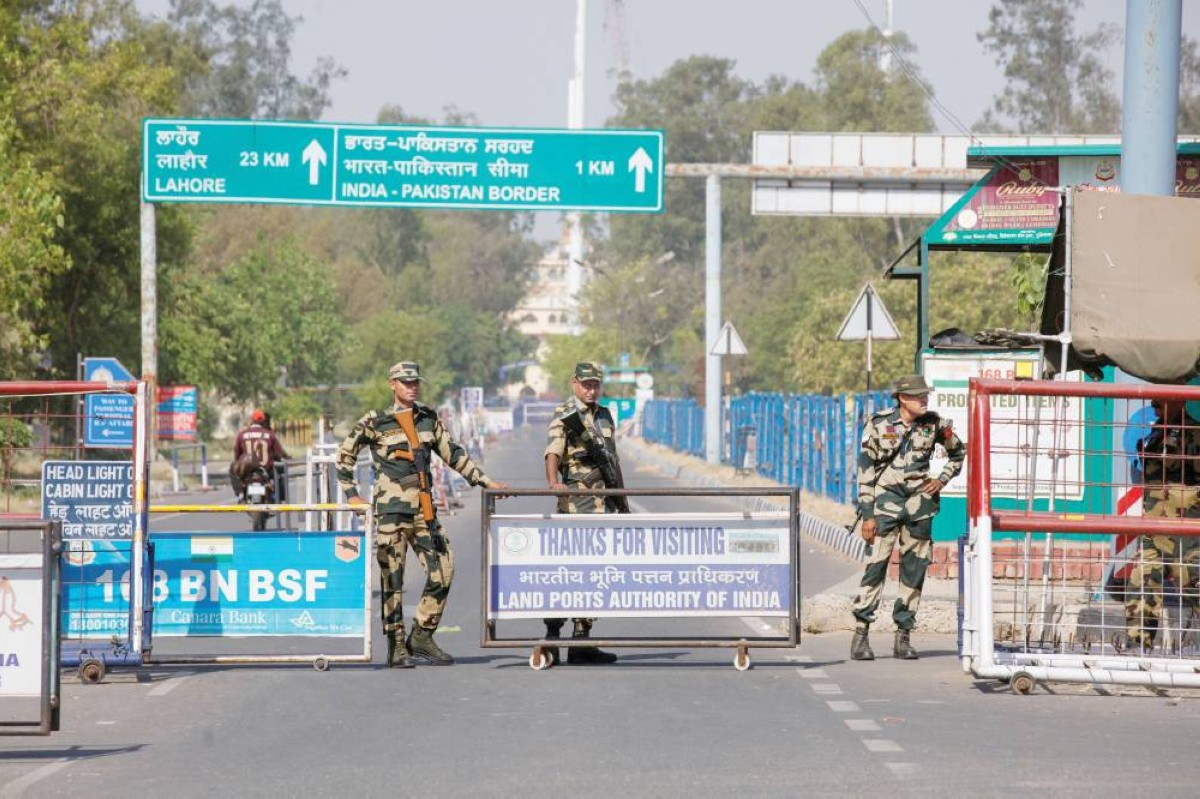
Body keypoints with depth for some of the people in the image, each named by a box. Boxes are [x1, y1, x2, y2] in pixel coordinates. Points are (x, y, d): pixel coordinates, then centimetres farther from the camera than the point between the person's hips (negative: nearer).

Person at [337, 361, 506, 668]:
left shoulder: (429, 419, 14)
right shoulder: (375, 422, 1)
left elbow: (452, 453, 21)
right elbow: (345, 456, 8)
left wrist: (484, 480, 16)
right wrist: (351, 494, 2)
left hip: (423, 511, 5)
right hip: (391, 510, -5)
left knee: (442, 571, -1)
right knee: (392, 578, -5)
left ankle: (422, 637, 11)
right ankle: (397, 647, 0)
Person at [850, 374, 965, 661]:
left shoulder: (934, 424, 3)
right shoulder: (879, 425, -5)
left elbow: (958, 453, 21)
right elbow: (865, 470, -3)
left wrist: (943, 479, 5)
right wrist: (867, 514, -7)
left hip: (919, 504, 3)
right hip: (887, 500, -3)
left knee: (915, 568, 3)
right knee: (876, 565, -10)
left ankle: (903, 636, 9)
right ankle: (861, 634, -9)